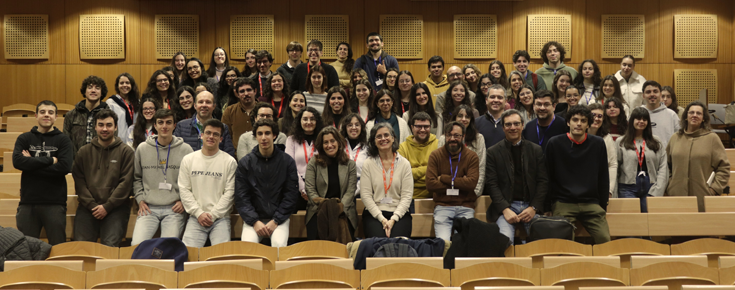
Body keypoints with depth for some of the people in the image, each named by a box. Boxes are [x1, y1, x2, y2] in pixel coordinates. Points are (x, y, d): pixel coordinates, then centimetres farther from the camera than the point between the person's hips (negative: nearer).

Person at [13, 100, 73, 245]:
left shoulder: (63, 140, 3)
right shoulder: (24, 139, 9)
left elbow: (65, 167, -12)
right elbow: (17, 161, -10)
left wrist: (32, 164, -10)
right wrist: (49, 160, -12)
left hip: (55, 203, -2)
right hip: (28, 202, 2)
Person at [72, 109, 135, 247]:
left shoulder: (126, 151, 5)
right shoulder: (84, 151, 14)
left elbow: (126, 183, -2)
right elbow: (79, 181, 7)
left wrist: (107, 206, -9)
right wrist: (91, 205, -6)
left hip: (116, 208, -2)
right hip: (87, 208, 3)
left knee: (110, 246, -18)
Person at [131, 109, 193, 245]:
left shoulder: (186, 150, 6)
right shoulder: (142, 149, 11)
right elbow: (136, 178, 19)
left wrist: (184, 201, -1)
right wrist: (140, 199, 6)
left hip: (174, 209, -1)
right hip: (148, 208, 2)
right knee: (137, 244, -16)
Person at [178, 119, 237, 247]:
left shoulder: (230, 162, 2)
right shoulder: (188, 159, 9)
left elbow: (229, 193, -1)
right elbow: (184, 190, 5)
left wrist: (213, 214, -8)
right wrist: (199, 213, -6)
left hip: (220, 218, -1)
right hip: (195, 217, 1)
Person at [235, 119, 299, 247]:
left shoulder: (287, 161, 3)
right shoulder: (245, 163, 4)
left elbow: (291, 195, 1)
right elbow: (241, 197, 1)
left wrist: (276, 221, -9)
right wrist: (255, 222, -12)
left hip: (279, 218, 0)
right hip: (253, 218, 1)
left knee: (279, 245, -28)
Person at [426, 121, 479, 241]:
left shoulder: (472, 157, 6)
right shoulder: (435, 155, 5)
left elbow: (472, 183, -10)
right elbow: (430, 184, -7)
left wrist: (444, 178, -8)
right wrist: (459, 183, -7)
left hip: (465, 206, 0)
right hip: (443, 206, 0)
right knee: (443, 241, -21)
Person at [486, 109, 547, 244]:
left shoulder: (536, 150, 13)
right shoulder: (493, 152, 8)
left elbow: (543, 181, 9)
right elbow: (492, 184, 2)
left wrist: (534, 208, -6)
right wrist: (505, 209, -12)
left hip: (530, 206, 2)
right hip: (505, 206, -2)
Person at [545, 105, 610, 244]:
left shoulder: (598, 144, 8)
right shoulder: (555, 143, 2)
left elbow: (603, 178, 13)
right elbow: (548, 177, 5)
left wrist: (603, 206, 9)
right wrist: (547, 207, 2)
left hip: (591, 203, 2)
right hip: (563, 203, -2)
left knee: (605, 240, -12)